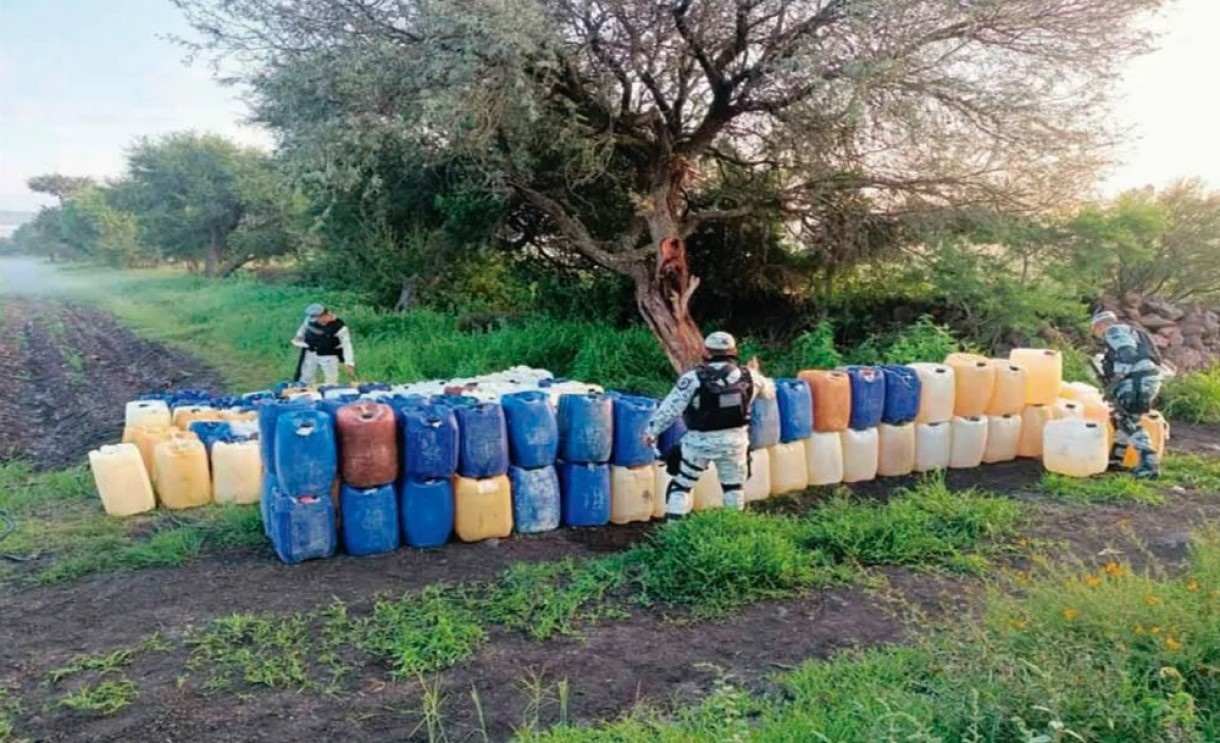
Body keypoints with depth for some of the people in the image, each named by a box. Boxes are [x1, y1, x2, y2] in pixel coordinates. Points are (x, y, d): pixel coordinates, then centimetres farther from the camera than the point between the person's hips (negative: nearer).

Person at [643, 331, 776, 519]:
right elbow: (769, 391, 15)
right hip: (735, 440, 3)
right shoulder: (748, 376, -4)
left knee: (681, 485, 9)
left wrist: (652, 431, -1)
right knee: (734, 486, 22)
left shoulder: (693, 379, -15)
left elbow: (670, 408, -13)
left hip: (699, 441, -3)